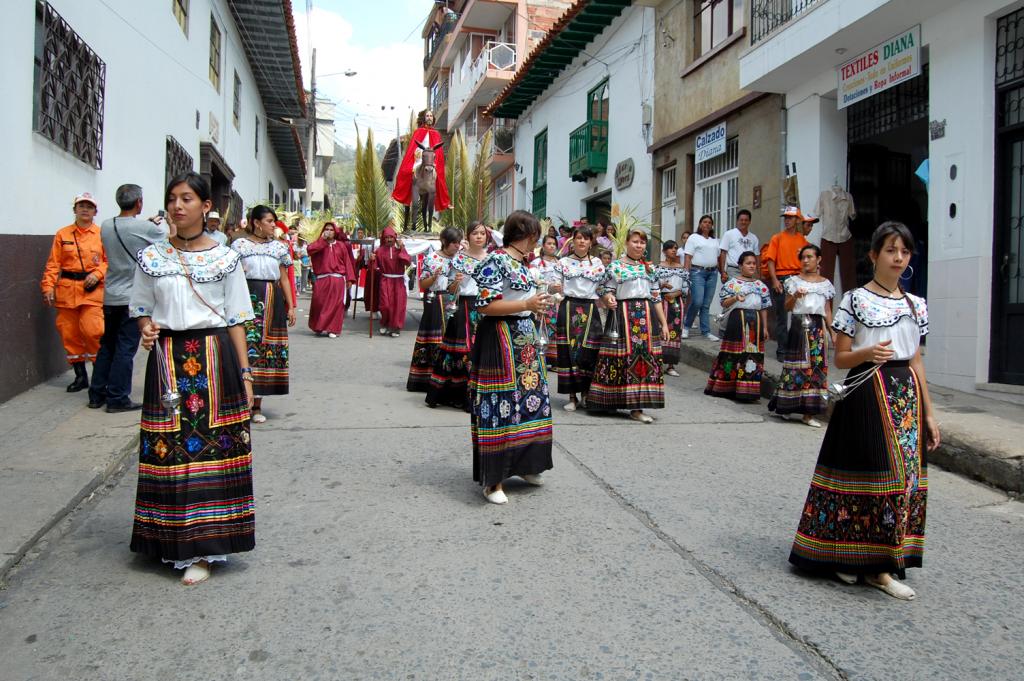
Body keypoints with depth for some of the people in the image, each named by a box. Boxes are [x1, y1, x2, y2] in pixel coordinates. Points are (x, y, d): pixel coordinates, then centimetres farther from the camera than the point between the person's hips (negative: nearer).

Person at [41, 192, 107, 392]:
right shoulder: (62, 234, 7)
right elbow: (53, 264, 6)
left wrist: (97, 274, -14)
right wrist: (48, 287, -2)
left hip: (93, 289, -3)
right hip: (67, 289, 3)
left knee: (93, 330, -14)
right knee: (69, 332, 5)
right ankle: (80, 375, 18)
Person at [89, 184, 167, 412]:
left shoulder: (106, 227, 2)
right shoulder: (144, 227, -14)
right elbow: (166, 235, 3)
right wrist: (161, 222, 23)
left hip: (110, 297, 6)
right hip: (133, 298, -6)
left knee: (107, 345, 16)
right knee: (125, 348, -1)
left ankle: (97, 394, 20)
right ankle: (117, 398, 3)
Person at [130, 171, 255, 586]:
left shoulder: (225, 258, 3)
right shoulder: (151, 258, 7)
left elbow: (236, 320, 4)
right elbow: (141, 310, 16)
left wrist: (244, 373, 0)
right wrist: (146, 329, -7)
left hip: (216, 358, -1)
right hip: (168, 360, 2)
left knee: (214, 449, -2)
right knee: (170, 451, 2)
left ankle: (202, 549, 7)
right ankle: (173, 541, 18)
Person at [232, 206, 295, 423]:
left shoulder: (279, 246, 12)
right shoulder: (240, 245, 3)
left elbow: (284, 279, 13)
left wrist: (291, 306, 7)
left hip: (273, 302, 3)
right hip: (248, 299, -3)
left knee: (268, 348, 3)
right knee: (246, 346, -10)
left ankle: (257, 404, 12)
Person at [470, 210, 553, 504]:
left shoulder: (523, 262, 14)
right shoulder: (496, 261, -14)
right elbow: (485, 305, -20)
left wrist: (539, 302, 12)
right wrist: (527, 305, -20)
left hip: (525, 337, 9)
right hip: (501, 338, -9)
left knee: (529, 397, 14)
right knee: (501, 404, -6)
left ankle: (522, 464, 29)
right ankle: (493, 479, 2)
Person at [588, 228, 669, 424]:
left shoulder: (650, 268, 16)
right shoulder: (615, 266, 3)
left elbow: (657, 298, 15)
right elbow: (606, 292, 0)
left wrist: (664, 323, 10)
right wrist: (608, 299, -24)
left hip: (647, 316, 4)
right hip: (623, 315, -4)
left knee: (645, 357, -1)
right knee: (622, 356, -5)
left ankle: (636, 407, 3)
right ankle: (612, 401, 9)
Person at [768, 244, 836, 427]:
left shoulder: (825, 284, 11)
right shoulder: (794, 281, 4)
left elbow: (827, 311, 13)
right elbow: (787, 307, 2)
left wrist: (832, 332, 8)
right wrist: (795, 296, -17)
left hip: (818, 327, 2)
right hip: (799, 325, -2)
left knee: (816, 365, -1)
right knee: (795, 365, -3)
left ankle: (809, 412, 3)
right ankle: (786, 405, 9)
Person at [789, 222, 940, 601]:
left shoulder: (915, 305, 12)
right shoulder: (855, 299, -3)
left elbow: (917, 361, 14)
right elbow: (840, 359, -3)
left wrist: (929, 413, 12)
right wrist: (867, 353, -24)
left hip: (906, 395, 5)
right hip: (867, 394, -5)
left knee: (904, 474, 4)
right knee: (865, 472, -4)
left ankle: (880, 566, 13)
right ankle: (844, 556, 12)